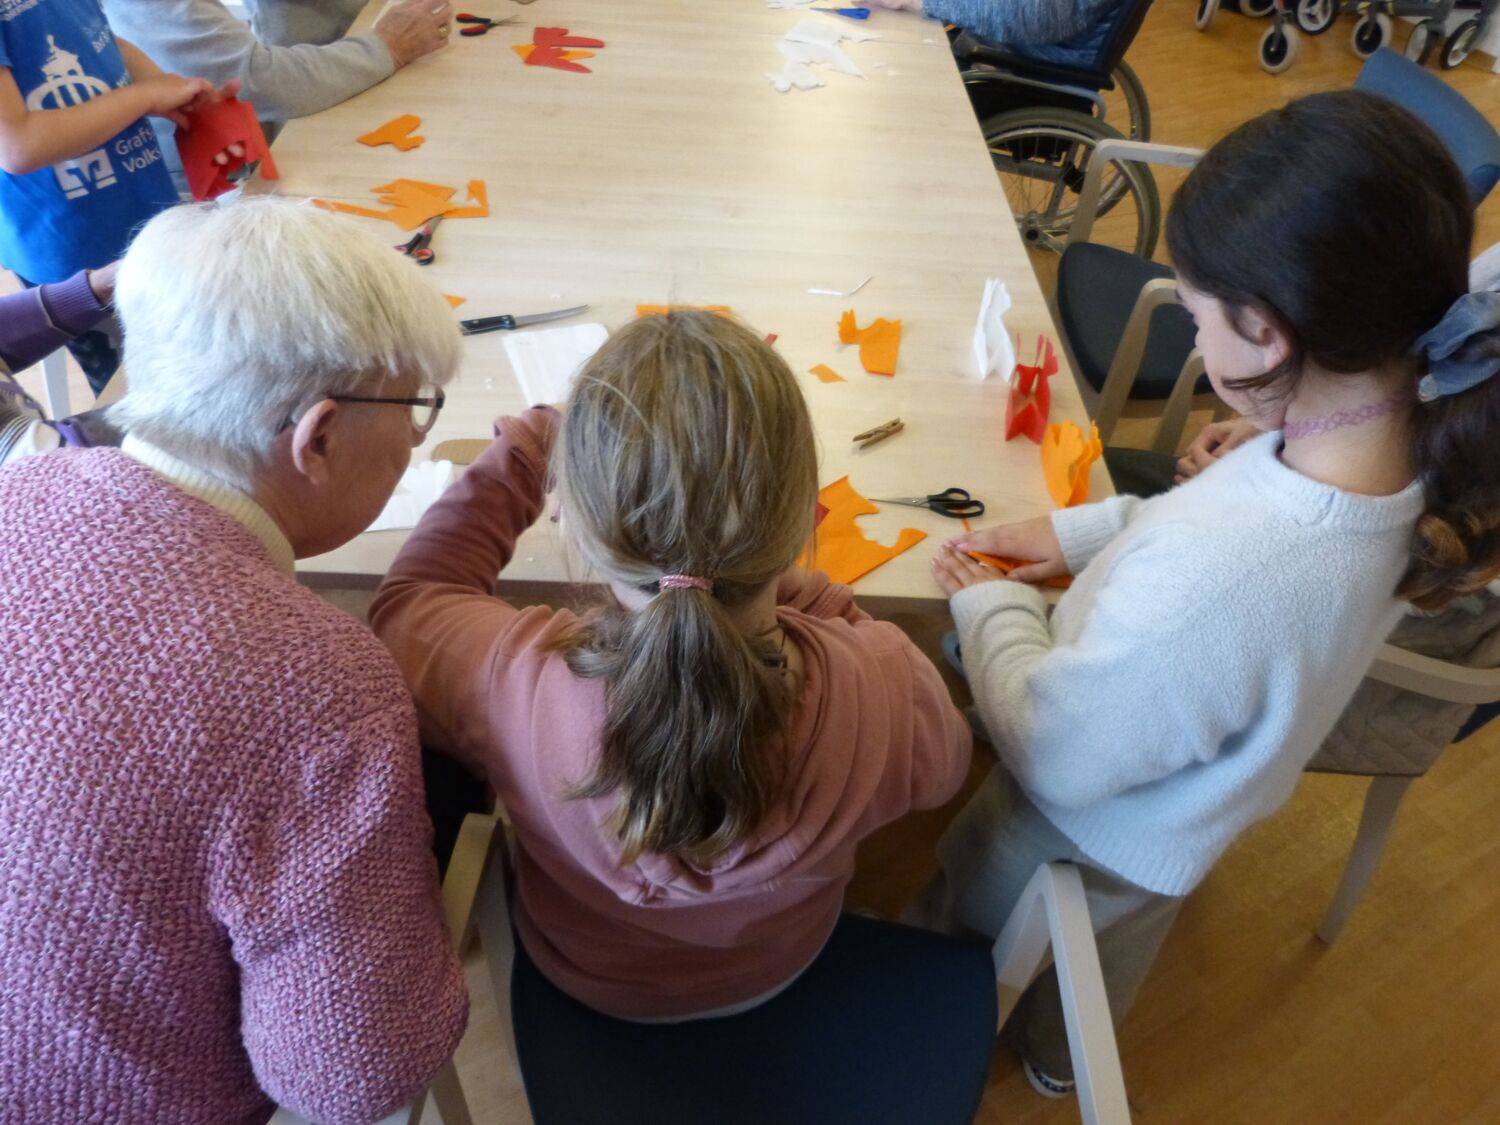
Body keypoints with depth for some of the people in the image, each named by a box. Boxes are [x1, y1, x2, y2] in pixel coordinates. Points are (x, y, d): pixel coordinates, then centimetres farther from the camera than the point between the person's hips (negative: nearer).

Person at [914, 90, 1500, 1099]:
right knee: (1103, 960, 37)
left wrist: (991, 606, -16)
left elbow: (1056, 757, -31)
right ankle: (1056, 1058, 68)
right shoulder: (1419, 446, -24)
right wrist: (1091, 531, -7)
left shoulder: (1202, 583, -49)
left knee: (961, 922, 29)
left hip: (1094, 835, -6)